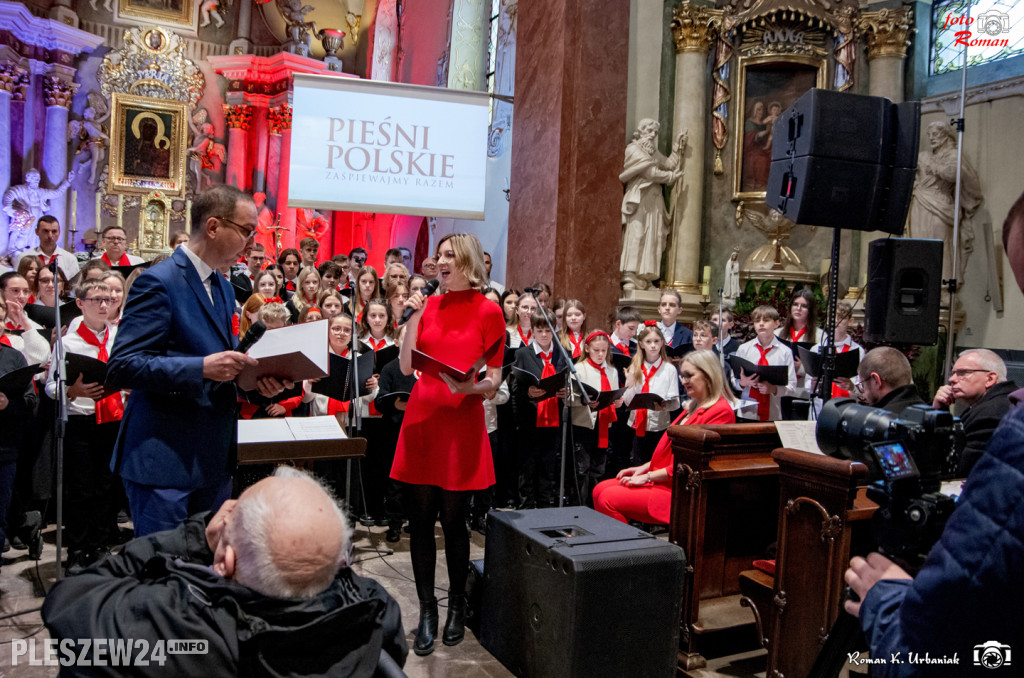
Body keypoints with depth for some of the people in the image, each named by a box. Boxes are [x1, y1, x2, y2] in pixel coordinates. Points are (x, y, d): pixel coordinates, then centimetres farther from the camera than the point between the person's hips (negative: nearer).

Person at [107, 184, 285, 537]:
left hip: (214, 456, 8)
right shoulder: (159, 282, -13)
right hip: (164, 460, -8)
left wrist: (258, 376, 1)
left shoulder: (224, 287, 15)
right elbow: (122, 366, -19)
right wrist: (202, 368, -28)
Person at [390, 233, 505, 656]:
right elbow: (406, 367, 4)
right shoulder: (428, 306, 9)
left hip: (462, 423, -3)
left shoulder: (488, 312, -2)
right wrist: (413, 318, -4)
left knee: (454, 519, 3)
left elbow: (494, 380, -2)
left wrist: (470, 386, -22)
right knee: (420, 518, 4)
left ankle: (457, 605, 23)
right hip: (422, 419, 3)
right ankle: (427, 610, 18)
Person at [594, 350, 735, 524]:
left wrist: (648, 476, -15)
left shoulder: (720, 411, -14)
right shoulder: (694, 407, 18)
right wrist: (644, 467, 9)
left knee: (609, 499, -19)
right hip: (663, 480, 10)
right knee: (600, 490, 1)